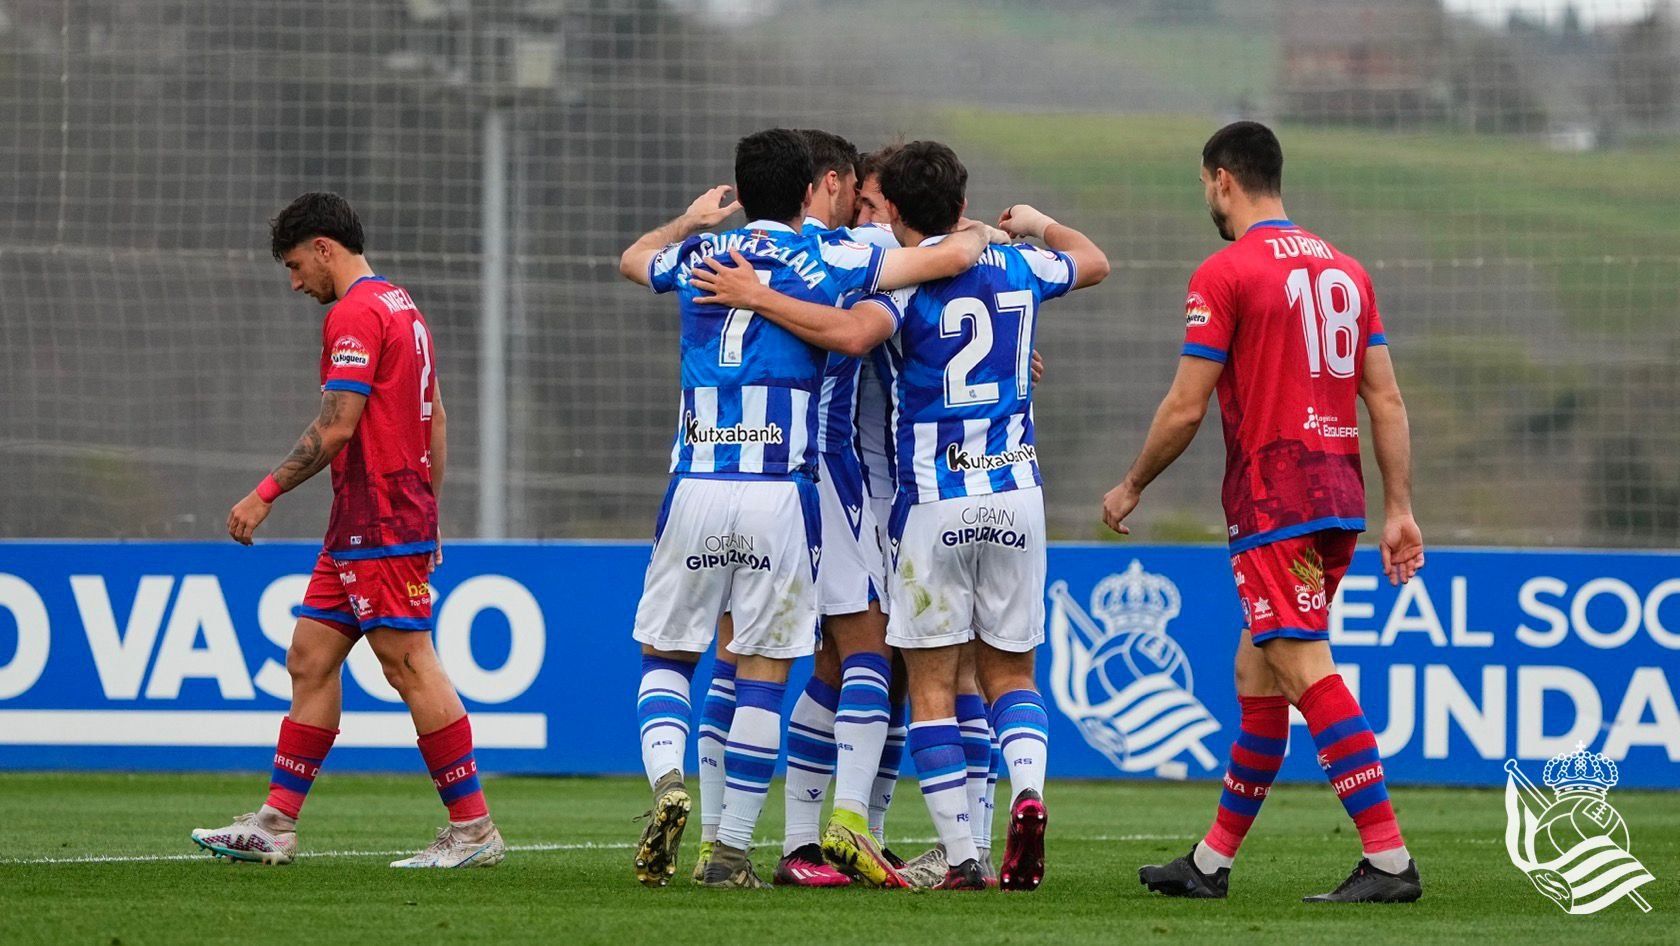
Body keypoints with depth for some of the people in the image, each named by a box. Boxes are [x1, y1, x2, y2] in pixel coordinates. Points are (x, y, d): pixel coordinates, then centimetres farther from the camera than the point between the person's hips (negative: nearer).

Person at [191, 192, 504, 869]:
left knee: (409, 663, -9)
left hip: (379, 524, -10)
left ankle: (473, 830, -7)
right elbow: (435, 419, 22)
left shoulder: (355, 314, -13)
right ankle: (275, 825, 10)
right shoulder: (401, 306, 18)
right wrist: (429, 520, 25)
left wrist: (266, 494, -12)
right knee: (310, 658, 9)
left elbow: (336, 428, -19)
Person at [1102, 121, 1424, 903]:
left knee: (1309, 674, -12)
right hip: (1339, 499, 8)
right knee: (1256, 674, 15)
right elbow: (1387, 400, 10)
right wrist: (1399, 508, 12)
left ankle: (1387, 859, -20)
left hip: (1273, 507, -8)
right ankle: (1212, 861, 21)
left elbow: (1185, 407, -8)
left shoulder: (1225, 273, -8)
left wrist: (1130, 488, 6)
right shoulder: (1344, 269, 13)